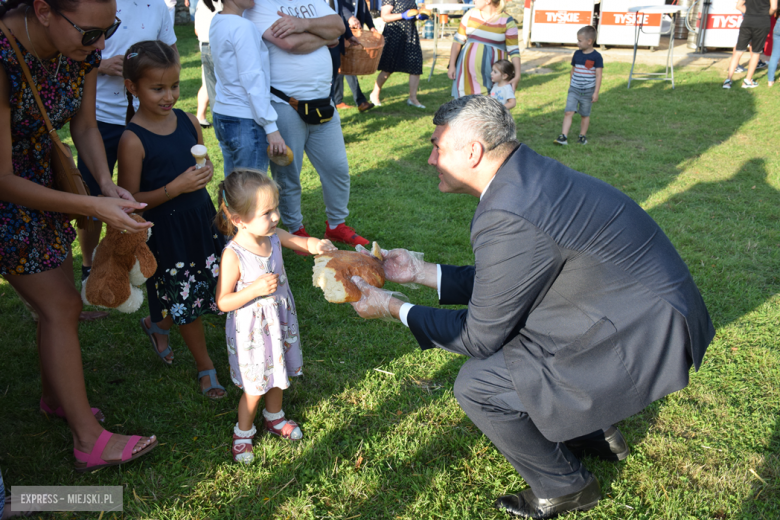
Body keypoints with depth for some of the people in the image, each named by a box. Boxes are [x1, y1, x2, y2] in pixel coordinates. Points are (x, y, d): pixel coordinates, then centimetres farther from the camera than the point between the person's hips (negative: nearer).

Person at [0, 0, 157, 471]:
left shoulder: (83, 50, -13)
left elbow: (85, 127, 2)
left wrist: (107, 184, -15)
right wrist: (93, 207, -29)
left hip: (41, 183, 7)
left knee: (63, 302, 15)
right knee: (60, 306, -4)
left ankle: (55, 394, 40)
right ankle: (90, 441, 8)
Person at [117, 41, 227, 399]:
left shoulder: (188, 122, -1)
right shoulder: (133, 140, -18)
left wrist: (205, 173, -6)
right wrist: (176, 187, -24)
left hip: (201, 220, 6)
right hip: (165, 232, -6)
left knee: (208, 289, 16)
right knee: (185, 303, 8)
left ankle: (156, 325, 45)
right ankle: (205, 366, 30)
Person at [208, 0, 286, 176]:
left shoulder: (217, 22, 11)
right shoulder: (242, 26, -15)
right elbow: (253, 80, -18)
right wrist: (271, 127, -17)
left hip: (222, 115, 9)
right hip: (246, 122, -9)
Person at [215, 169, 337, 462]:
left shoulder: (274, 237, -11)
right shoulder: (233, 255, -27)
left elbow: (302, 243, 4)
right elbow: (223, 302, -21)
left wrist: (317, 246, -19)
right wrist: (255, 289, -34)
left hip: (278, 321, 6)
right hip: (252, 330, -6)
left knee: (276, 375, 25)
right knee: (255, 387, 10)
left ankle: (274, 418, 51)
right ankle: (243, 432, 37)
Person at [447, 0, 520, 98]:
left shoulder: (507, 21, -5)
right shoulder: (470, 14, 5)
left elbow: (513, 50, -7)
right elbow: (458, 40, 7)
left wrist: (517, 76, -14)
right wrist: (451, 65, 3)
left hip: (492, 73, -3)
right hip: (468, 72, 3)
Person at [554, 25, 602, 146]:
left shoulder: (596, 56, -9)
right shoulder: (577, 54, 5)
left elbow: (598, 75, -9)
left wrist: (596, 92, -13)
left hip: (587, 92, -3)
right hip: (574, 90, 3)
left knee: (585, 114, 10)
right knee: (568, 112, -9)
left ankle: (582, 136, 25)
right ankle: (563, 136, -12)